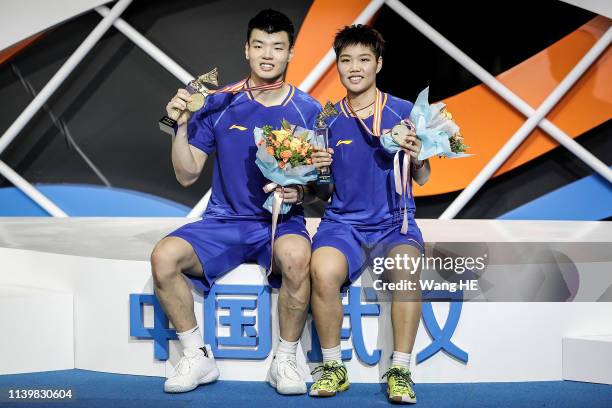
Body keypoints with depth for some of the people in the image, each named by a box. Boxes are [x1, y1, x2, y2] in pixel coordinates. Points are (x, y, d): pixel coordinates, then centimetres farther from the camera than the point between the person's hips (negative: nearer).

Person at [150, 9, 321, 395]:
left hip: (281, 221, -2)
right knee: (164, 256, -25)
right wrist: (182, 127, -10)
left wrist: (301, 191, -17)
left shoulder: (308, 110, 1)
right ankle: (198, 358, -5)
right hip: (223, 221, 2)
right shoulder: (219, 104, 2)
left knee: (297, 257, -37)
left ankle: (285, 361, -13)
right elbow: (187, 175, 3)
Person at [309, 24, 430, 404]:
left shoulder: (404, 112, 4)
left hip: (395, 221, -1)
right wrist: (316, 171, -10)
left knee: (407, 269, -35)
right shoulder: (327, 118, 8)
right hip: (343, 221, 1)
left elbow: (422, 179, 7)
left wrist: (417, 159, -14)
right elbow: (324, 192, 12)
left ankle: (400, 370, -18)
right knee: (323, 271, -32)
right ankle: (333, 367, -12)